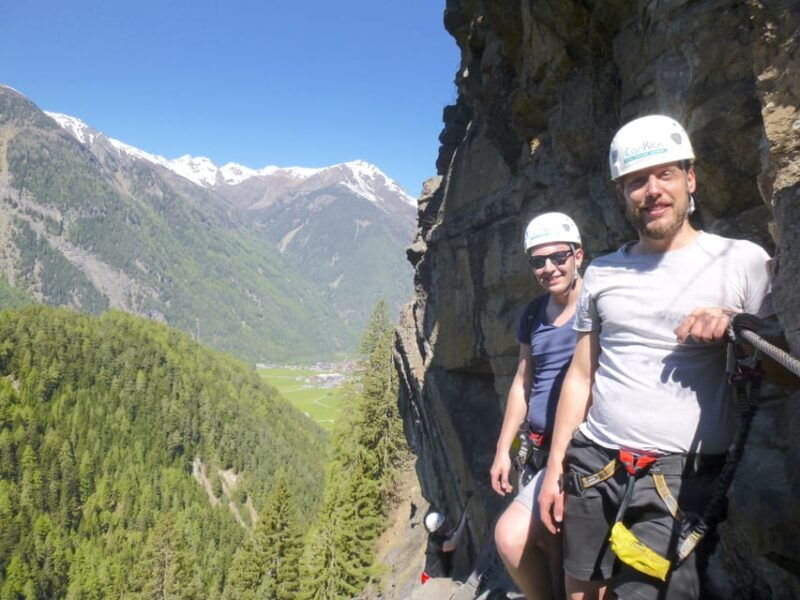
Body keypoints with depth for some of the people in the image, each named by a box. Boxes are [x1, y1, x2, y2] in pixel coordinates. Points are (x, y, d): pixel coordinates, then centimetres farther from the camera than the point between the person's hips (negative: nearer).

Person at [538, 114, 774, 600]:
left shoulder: (742, 260, -1)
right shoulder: (602, 273, 9)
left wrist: (737, 326, -16)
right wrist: (554, 467, 9)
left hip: (679, 478, -3)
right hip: (592, 464, 4)